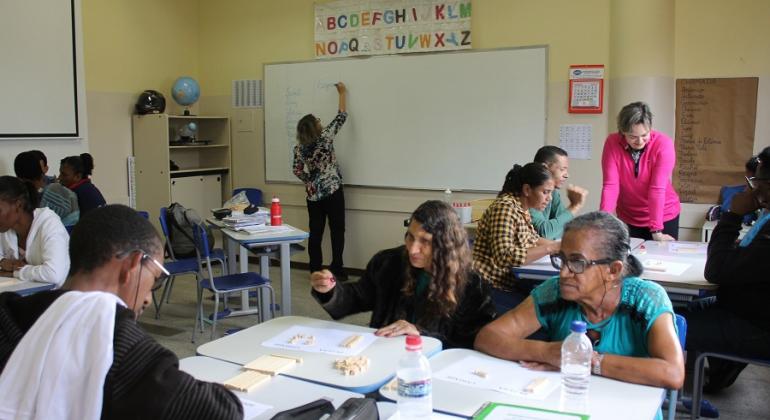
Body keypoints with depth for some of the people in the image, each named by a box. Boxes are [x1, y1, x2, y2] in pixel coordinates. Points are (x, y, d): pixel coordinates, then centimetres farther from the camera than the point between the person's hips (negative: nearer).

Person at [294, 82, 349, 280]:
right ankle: (337, 270, 4)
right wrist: (342, 93, 9)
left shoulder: (299, 148, 0)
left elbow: (298, 171, 0)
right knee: (337, 231, 4)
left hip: (313, 195, 4)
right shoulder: (324, 137, -11)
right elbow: (341, 117, -2)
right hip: (333, 191, -4)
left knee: (315, 232, 8)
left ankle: (316, 272, 11)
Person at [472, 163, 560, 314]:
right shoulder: (505, 208, -20)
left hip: (511, 282, 9)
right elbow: (504, 256, -31)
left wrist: (559, 245, 3)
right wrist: (549, 248, -28)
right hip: (491, 289, -9)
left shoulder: (522, 208, 8)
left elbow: (531, 239, 20)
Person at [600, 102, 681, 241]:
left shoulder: (663, 144, -18)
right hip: (628, 219, 1)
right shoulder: (612, 143, -14)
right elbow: (610, 185, -19)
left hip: (664, 217, -1)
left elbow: (657, 188, -24)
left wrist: (656, 230, -27)